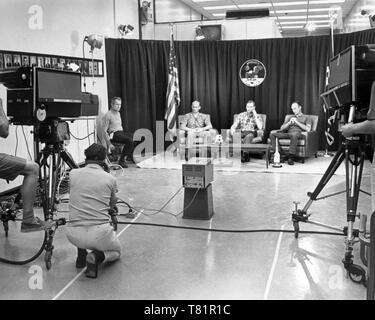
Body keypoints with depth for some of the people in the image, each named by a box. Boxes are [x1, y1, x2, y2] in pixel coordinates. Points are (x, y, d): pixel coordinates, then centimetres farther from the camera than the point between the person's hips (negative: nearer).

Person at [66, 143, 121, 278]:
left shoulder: (73, 174, 5)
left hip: (73, 235, 3)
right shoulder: (110, 179, 2)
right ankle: (98, 256, -3)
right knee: (116, 251, 30)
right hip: (100, 234, -3)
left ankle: (81, 253, 23)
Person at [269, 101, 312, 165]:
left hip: (298, 133, -5)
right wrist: (289, 123, 3)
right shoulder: (291, 118, 32)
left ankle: (291, 157, -42)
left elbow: (308, 129, -2)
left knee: (293, 135, -44)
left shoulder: (306, 118, 18)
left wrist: (297, 122, -3)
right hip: (288, 133, 5)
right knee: (272, 134, -21)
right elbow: (282, 128, 21)